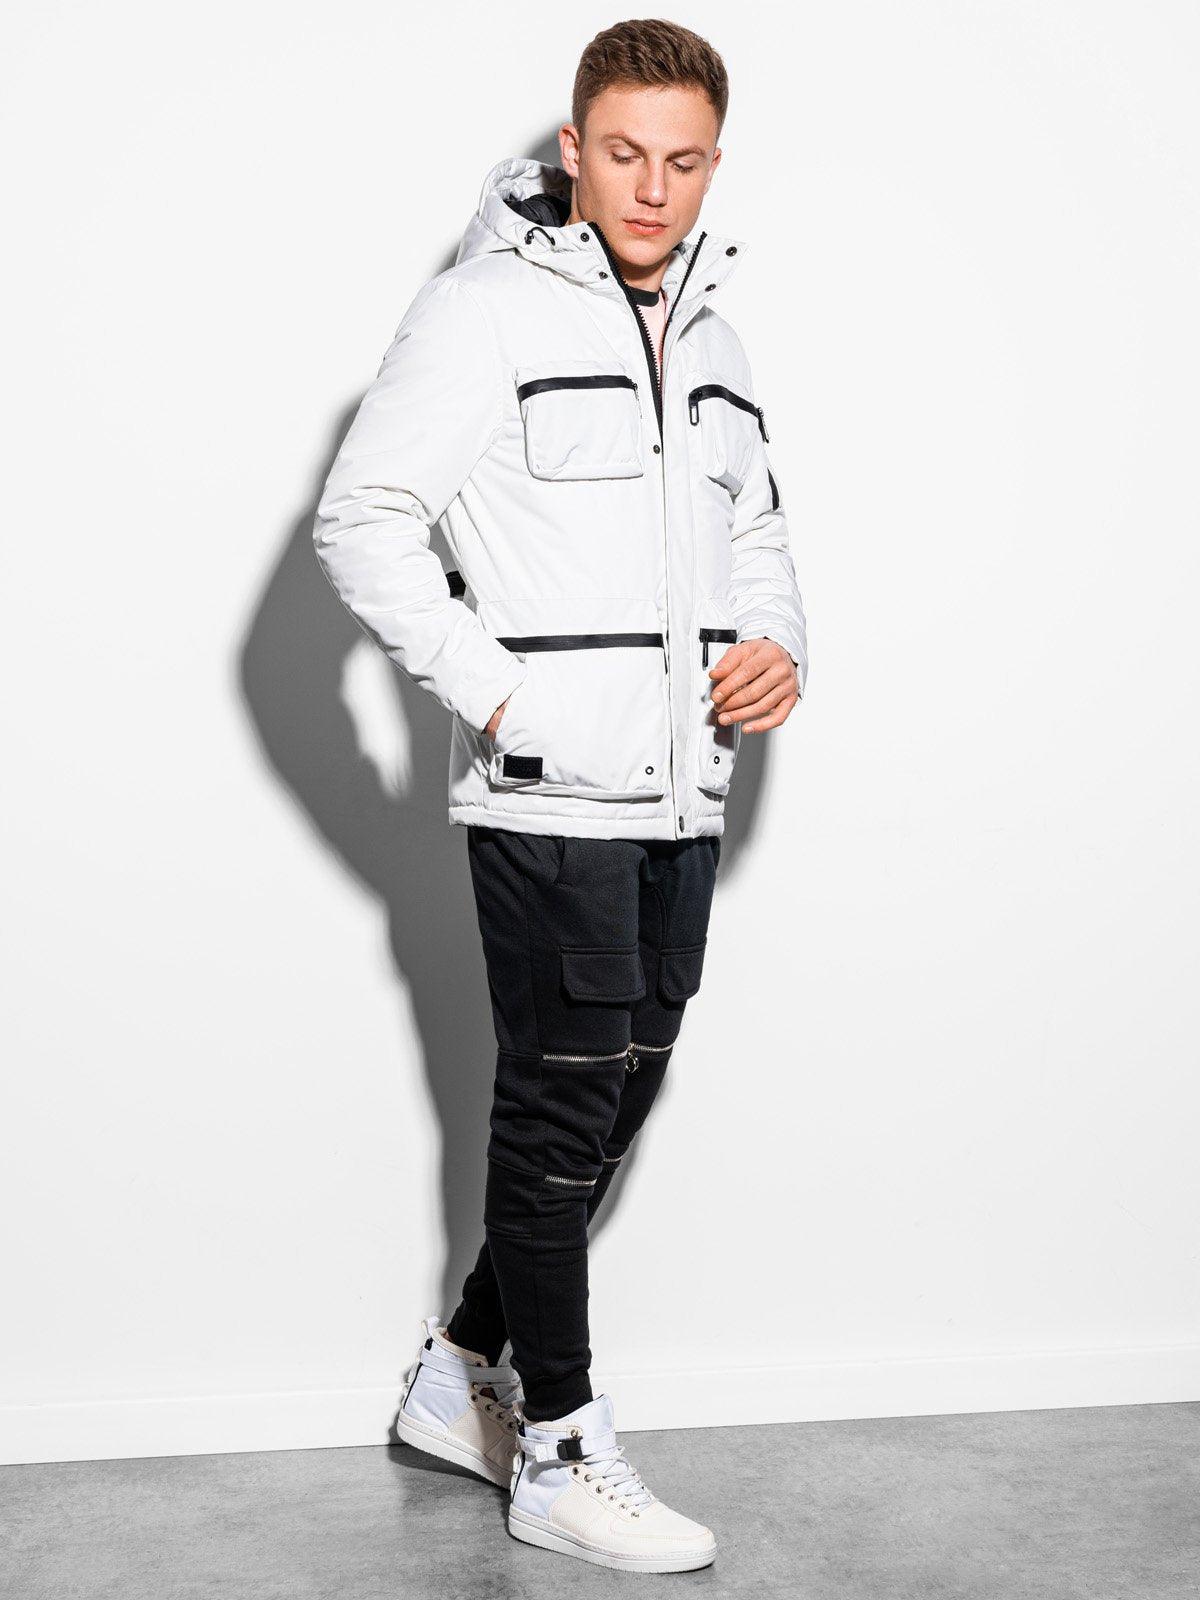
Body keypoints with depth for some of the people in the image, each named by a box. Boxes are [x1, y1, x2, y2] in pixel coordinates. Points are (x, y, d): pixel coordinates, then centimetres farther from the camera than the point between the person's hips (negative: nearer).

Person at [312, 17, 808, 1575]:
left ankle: (465, 1372, 30)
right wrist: (493, 694, -18)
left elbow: (756, 534, 26)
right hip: (550, 798, -8)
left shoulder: (710, 337, 16)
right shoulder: (489, 308, -7)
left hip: (683, 798, 8)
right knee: (564, 1109, -1)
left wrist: (781, 646, 5)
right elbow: (361, 518, -12)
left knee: (620, 1091, 14)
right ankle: (560, 1453, 13)